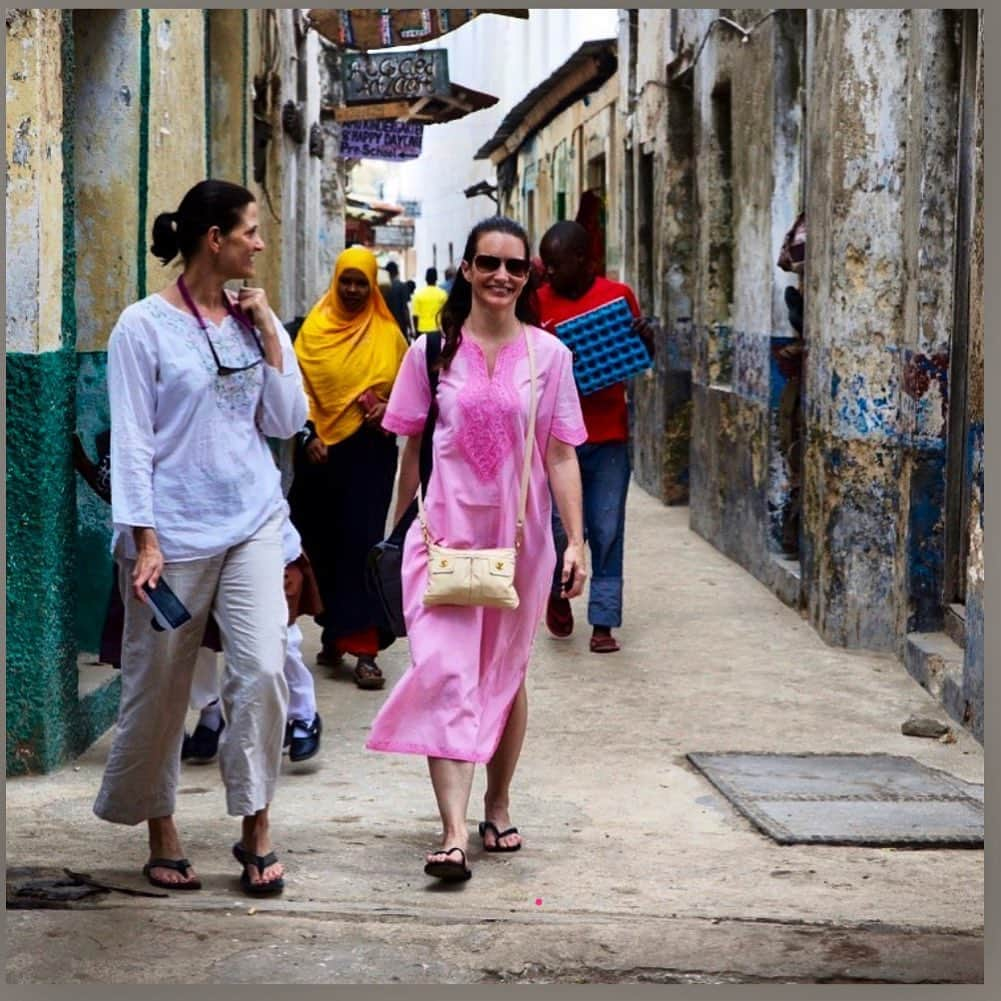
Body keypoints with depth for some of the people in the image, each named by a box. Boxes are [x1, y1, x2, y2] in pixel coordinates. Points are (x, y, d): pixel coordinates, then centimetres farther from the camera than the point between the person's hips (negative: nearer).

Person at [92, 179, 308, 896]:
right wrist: (144, 539, -12)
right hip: (175, 533, -4)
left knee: (262, 670, -8)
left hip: (253, 524, 4)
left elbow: (288, 422, 5)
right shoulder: (145, 326, -6)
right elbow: (132, 442, -7)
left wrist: (269, 334, -2)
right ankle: (160, 831, 24)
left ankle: (256, 830, 5)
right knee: (159, 689, 5)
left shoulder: (254, 321, 9)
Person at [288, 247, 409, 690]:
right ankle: (333, 635, 22)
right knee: (324, 544, 7)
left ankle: (363, 648, -9)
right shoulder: (315, 328, 5)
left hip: (371, 450, -1)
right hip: (322, 449, 1)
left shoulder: (387, 333, 6)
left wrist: (390, 410, -8)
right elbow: (300, 387, 3)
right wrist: (310, 435, -8)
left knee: (362, 542, -7)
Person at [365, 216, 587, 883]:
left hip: (519, 534, 1)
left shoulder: (548, 354, 3)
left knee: (506, 674, 13)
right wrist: (395, 529, 10)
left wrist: (575, 542, -3)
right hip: (446, 530, -1)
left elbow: (561, 457, 2)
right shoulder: (432, 351, 2)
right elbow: (412, 451, 9)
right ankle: (454, 834, -18)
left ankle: (498, 807, 31)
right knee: (447, 674, -12)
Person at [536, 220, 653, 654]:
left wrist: (645, 337, -9)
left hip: (609, 435, 1)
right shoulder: (539, 303, 1)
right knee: (564, 525, -4)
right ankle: (558, 590, 25)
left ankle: (603, 622, 10)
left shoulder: (618, 295, 3)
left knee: (607, 532, 3)